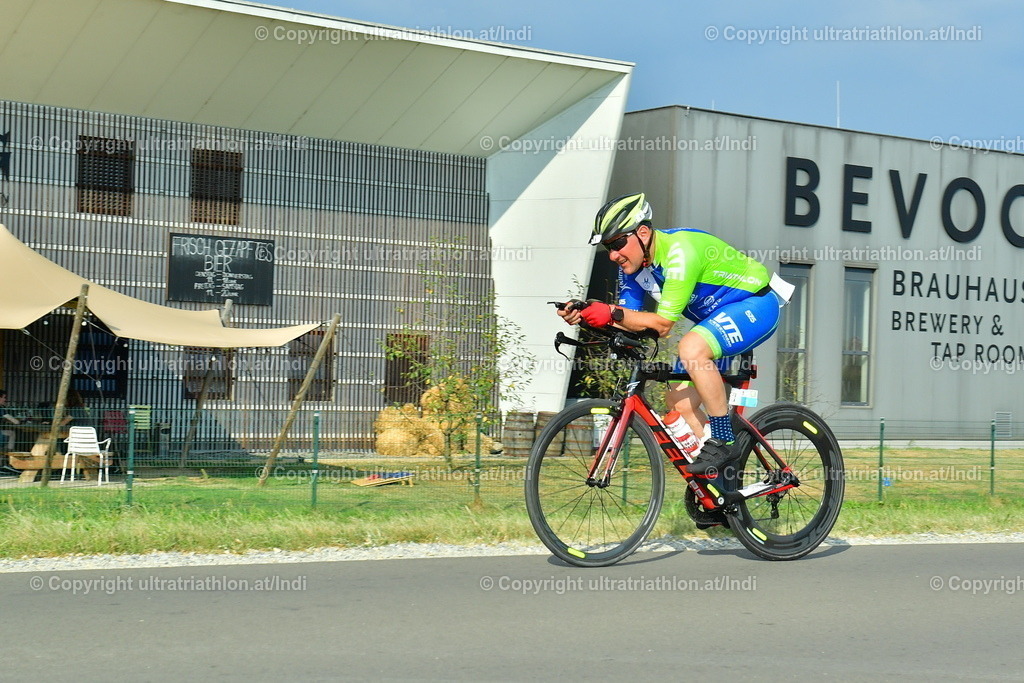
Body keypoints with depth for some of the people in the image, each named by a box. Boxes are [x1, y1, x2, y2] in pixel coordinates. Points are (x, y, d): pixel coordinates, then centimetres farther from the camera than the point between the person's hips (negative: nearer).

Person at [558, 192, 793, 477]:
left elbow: (663, 324, -29)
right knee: (679, 400, -2)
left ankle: (723, 441, -24)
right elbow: (627, 320, -5)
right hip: (715, 317, 9)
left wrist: (613, 313, -35)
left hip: (757, 303, -9)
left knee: (691, 347, -35)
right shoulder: (632, 263, -4)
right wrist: (584, 315, -21)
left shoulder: (679, 252, -30)